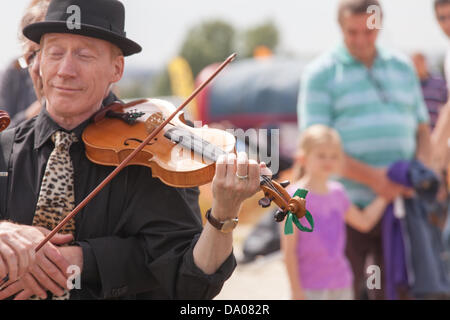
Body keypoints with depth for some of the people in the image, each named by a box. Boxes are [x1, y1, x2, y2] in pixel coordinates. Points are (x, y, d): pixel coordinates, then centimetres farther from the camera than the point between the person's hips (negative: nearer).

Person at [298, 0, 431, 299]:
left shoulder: (403, 67, 14)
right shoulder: (321, 73, -2)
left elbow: (422, 128, 18)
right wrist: (372, 177, -19)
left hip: (399, 202, 4)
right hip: (348, 207, -4)